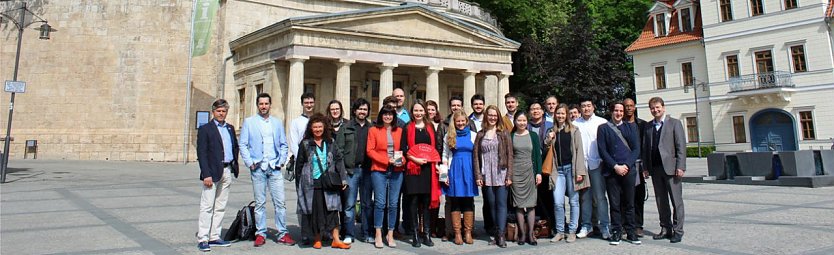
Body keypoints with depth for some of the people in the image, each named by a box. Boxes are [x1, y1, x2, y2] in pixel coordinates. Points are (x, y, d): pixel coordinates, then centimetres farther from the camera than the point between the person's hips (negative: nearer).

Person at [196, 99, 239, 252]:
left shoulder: (230, 128, 14)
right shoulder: (205, 129, -3)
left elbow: (235, 147, 24)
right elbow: (201, 153, -9)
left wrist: (234, 165, 12)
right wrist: (206, 174, -16)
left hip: (227, 172, 6)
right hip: (213, 172, -6)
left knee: (220, 207, 10)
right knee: (207, 207, -5)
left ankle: (214, 237, 17)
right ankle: (202, 239, -1)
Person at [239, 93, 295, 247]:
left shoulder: (277, 123, 13)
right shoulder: (249, 122, 6)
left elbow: (283, 144, 13)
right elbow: (243, 144, 2)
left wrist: (281, 161, 0)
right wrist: (249, 163, -7)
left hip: (274, 168, 2)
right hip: (258, 168, -1)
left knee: (280, 202, -2)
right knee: (260, 203, 4)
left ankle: (283, 234, 5)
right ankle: (260, 234, 13)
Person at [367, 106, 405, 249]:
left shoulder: (399, 131, 10)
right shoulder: (374, 130, 3)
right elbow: (370, 151, -3)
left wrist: (402, 160, -6)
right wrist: (387, 159, -12)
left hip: (396, 171, 3)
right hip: (379, 171, -2)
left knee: (393, 204, 4)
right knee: (380, 203, -3)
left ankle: (390, 235, 14)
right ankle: (378, 235, 8)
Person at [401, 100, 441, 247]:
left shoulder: (430, 127, 13)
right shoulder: (407, 128, 5)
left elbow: (435, 147, 13)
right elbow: (403, 149, -1)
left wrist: (437, 163, 2)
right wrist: (415, 159, -13)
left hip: (428, 168, 2)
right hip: (412, 168, -2)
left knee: (426, 201, 4)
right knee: (414, 201, 0)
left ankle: (426, 234, 11)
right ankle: (415, 235, 7)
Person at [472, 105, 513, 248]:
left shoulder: (503, 134, 4)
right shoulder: (480, 135, 9)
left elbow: (509, 155, 1)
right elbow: (476, 156, 5)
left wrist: (509, 176, -6)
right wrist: (478, 176, -3)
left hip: (501, 174, -2)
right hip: (486, 175, 2)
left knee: (501, 204, -4)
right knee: (491, 204, 4)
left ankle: (500, 235, -3)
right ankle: (496, 233, 12)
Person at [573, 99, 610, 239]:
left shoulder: (602, 122, 3)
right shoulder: (575, 124, 7)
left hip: (596, 164, -2)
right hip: (581, 164, 2)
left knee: (600, 196, -3)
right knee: (584, 197, 8)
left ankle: (604, 226, 3)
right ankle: (586, 225, 17)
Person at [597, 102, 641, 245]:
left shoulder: (630, 127, 12)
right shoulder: (603, 128, 7)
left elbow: (636, 149, 6)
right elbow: (602, 151, 0)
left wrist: (626, 165, -7)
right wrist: (615, 166, -9)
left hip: (628, 170, 1)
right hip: (611, 171, -1)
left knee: (629, 203, 4)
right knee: (614, 204, 1)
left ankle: (631, 232, 13)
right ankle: (616, 233, 9)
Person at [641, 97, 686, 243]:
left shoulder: (674, 123, 1)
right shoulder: (648, 127, 14)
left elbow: (681, 146, -4)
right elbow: (645, 148, 12)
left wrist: (680, 167, -12)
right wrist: (645, 167, 5)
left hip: (670, 168, -4)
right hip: (655, 168, 4)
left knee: (676, 201, 0)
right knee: (661, 201, 8)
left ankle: (678, 230, 7)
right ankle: (666, 229, 15)